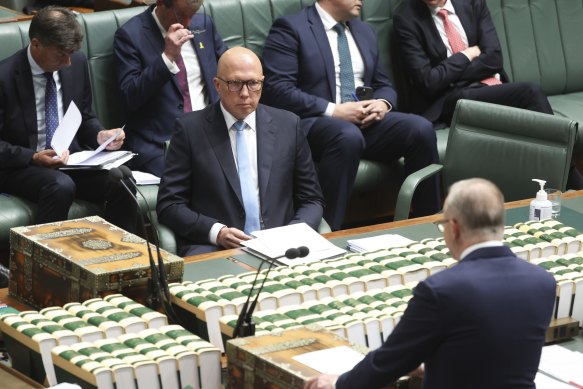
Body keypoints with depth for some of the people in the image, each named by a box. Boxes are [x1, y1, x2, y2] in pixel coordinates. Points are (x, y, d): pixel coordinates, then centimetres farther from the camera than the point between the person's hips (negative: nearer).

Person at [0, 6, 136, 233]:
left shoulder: (77, 63, 3)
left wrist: (100, 136, -4)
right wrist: (34, 157, -24)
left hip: (72, 160, 5)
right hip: (23, 166, -5)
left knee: (121, 183, -23)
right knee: (61, 186, -36)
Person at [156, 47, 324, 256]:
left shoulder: (288, 125, 10)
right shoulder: (191, 128, 4)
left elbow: (311, 199, 15)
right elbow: (169, 204, 1)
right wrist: (216, 231, -15)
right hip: (212, 246, -3)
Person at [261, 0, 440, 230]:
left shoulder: (365, 32, 21)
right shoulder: (291, 28, -1)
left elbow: (383, 85, 24)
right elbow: (276, 90, -12)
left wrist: (382, 104, -2)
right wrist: (333, 110, -19)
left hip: (368, 121, 6)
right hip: (313, 123, -6)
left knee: (421, 129, -21)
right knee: (348, 137, -39)